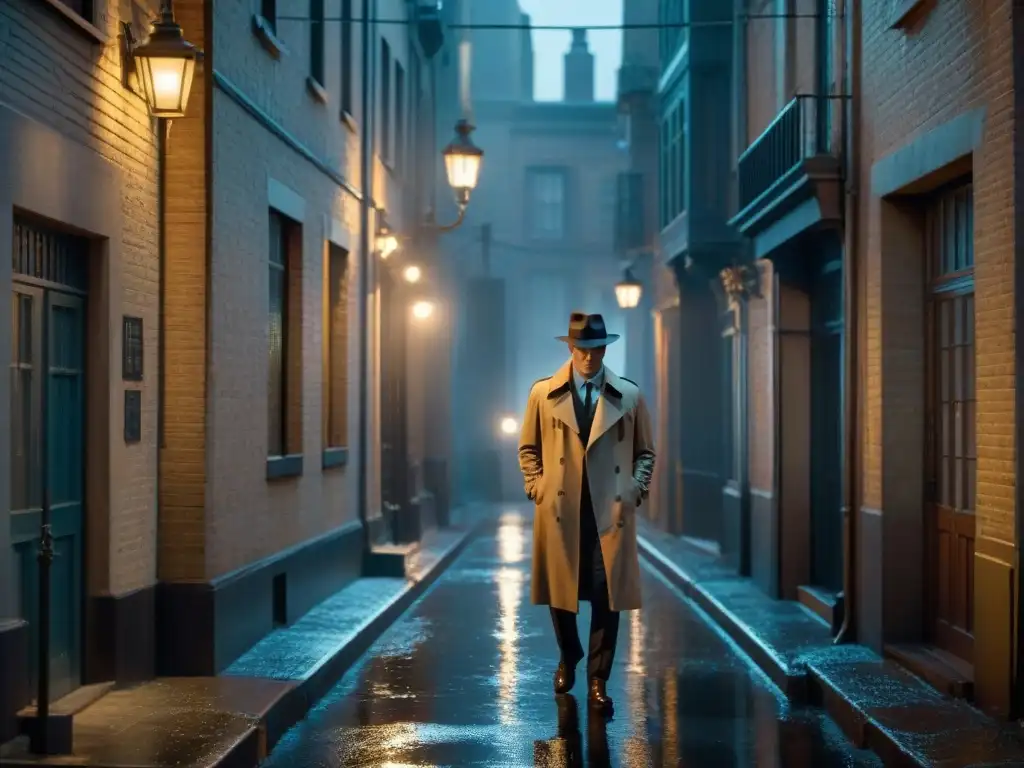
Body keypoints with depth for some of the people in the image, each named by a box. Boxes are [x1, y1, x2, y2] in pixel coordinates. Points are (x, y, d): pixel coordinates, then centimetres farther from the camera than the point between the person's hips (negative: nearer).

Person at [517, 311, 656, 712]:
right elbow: (528, 448, 13)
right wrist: (536, 487, 1)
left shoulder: (629, 395, 4)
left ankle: (598, 680, 9)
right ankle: (568, 657, 37)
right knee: (559, 591, 10)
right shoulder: (543, 393, 4)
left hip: (611, 512, -1)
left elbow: (645, 452, 12)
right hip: (558, 511, 1)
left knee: (607, 596, -2)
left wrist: (635, 490, -1)